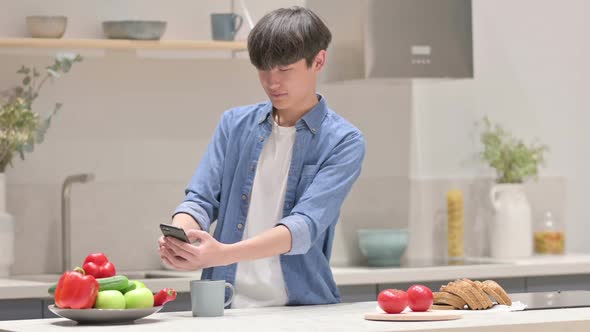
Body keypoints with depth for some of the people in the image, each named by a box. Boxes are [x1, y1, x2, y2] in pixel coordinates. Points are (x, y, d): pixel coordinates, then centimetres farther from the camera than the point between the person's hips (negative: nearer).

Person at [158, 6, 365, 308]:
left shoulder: (343, 142, -1)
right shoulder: (234, 124, 12)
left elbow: (305, 226, -12)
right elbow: (200, 199, 6)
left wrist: (224, 254, -26)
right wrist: (178, 236, -17)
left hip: (302, 308, -3)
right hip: (225, 306, 3)